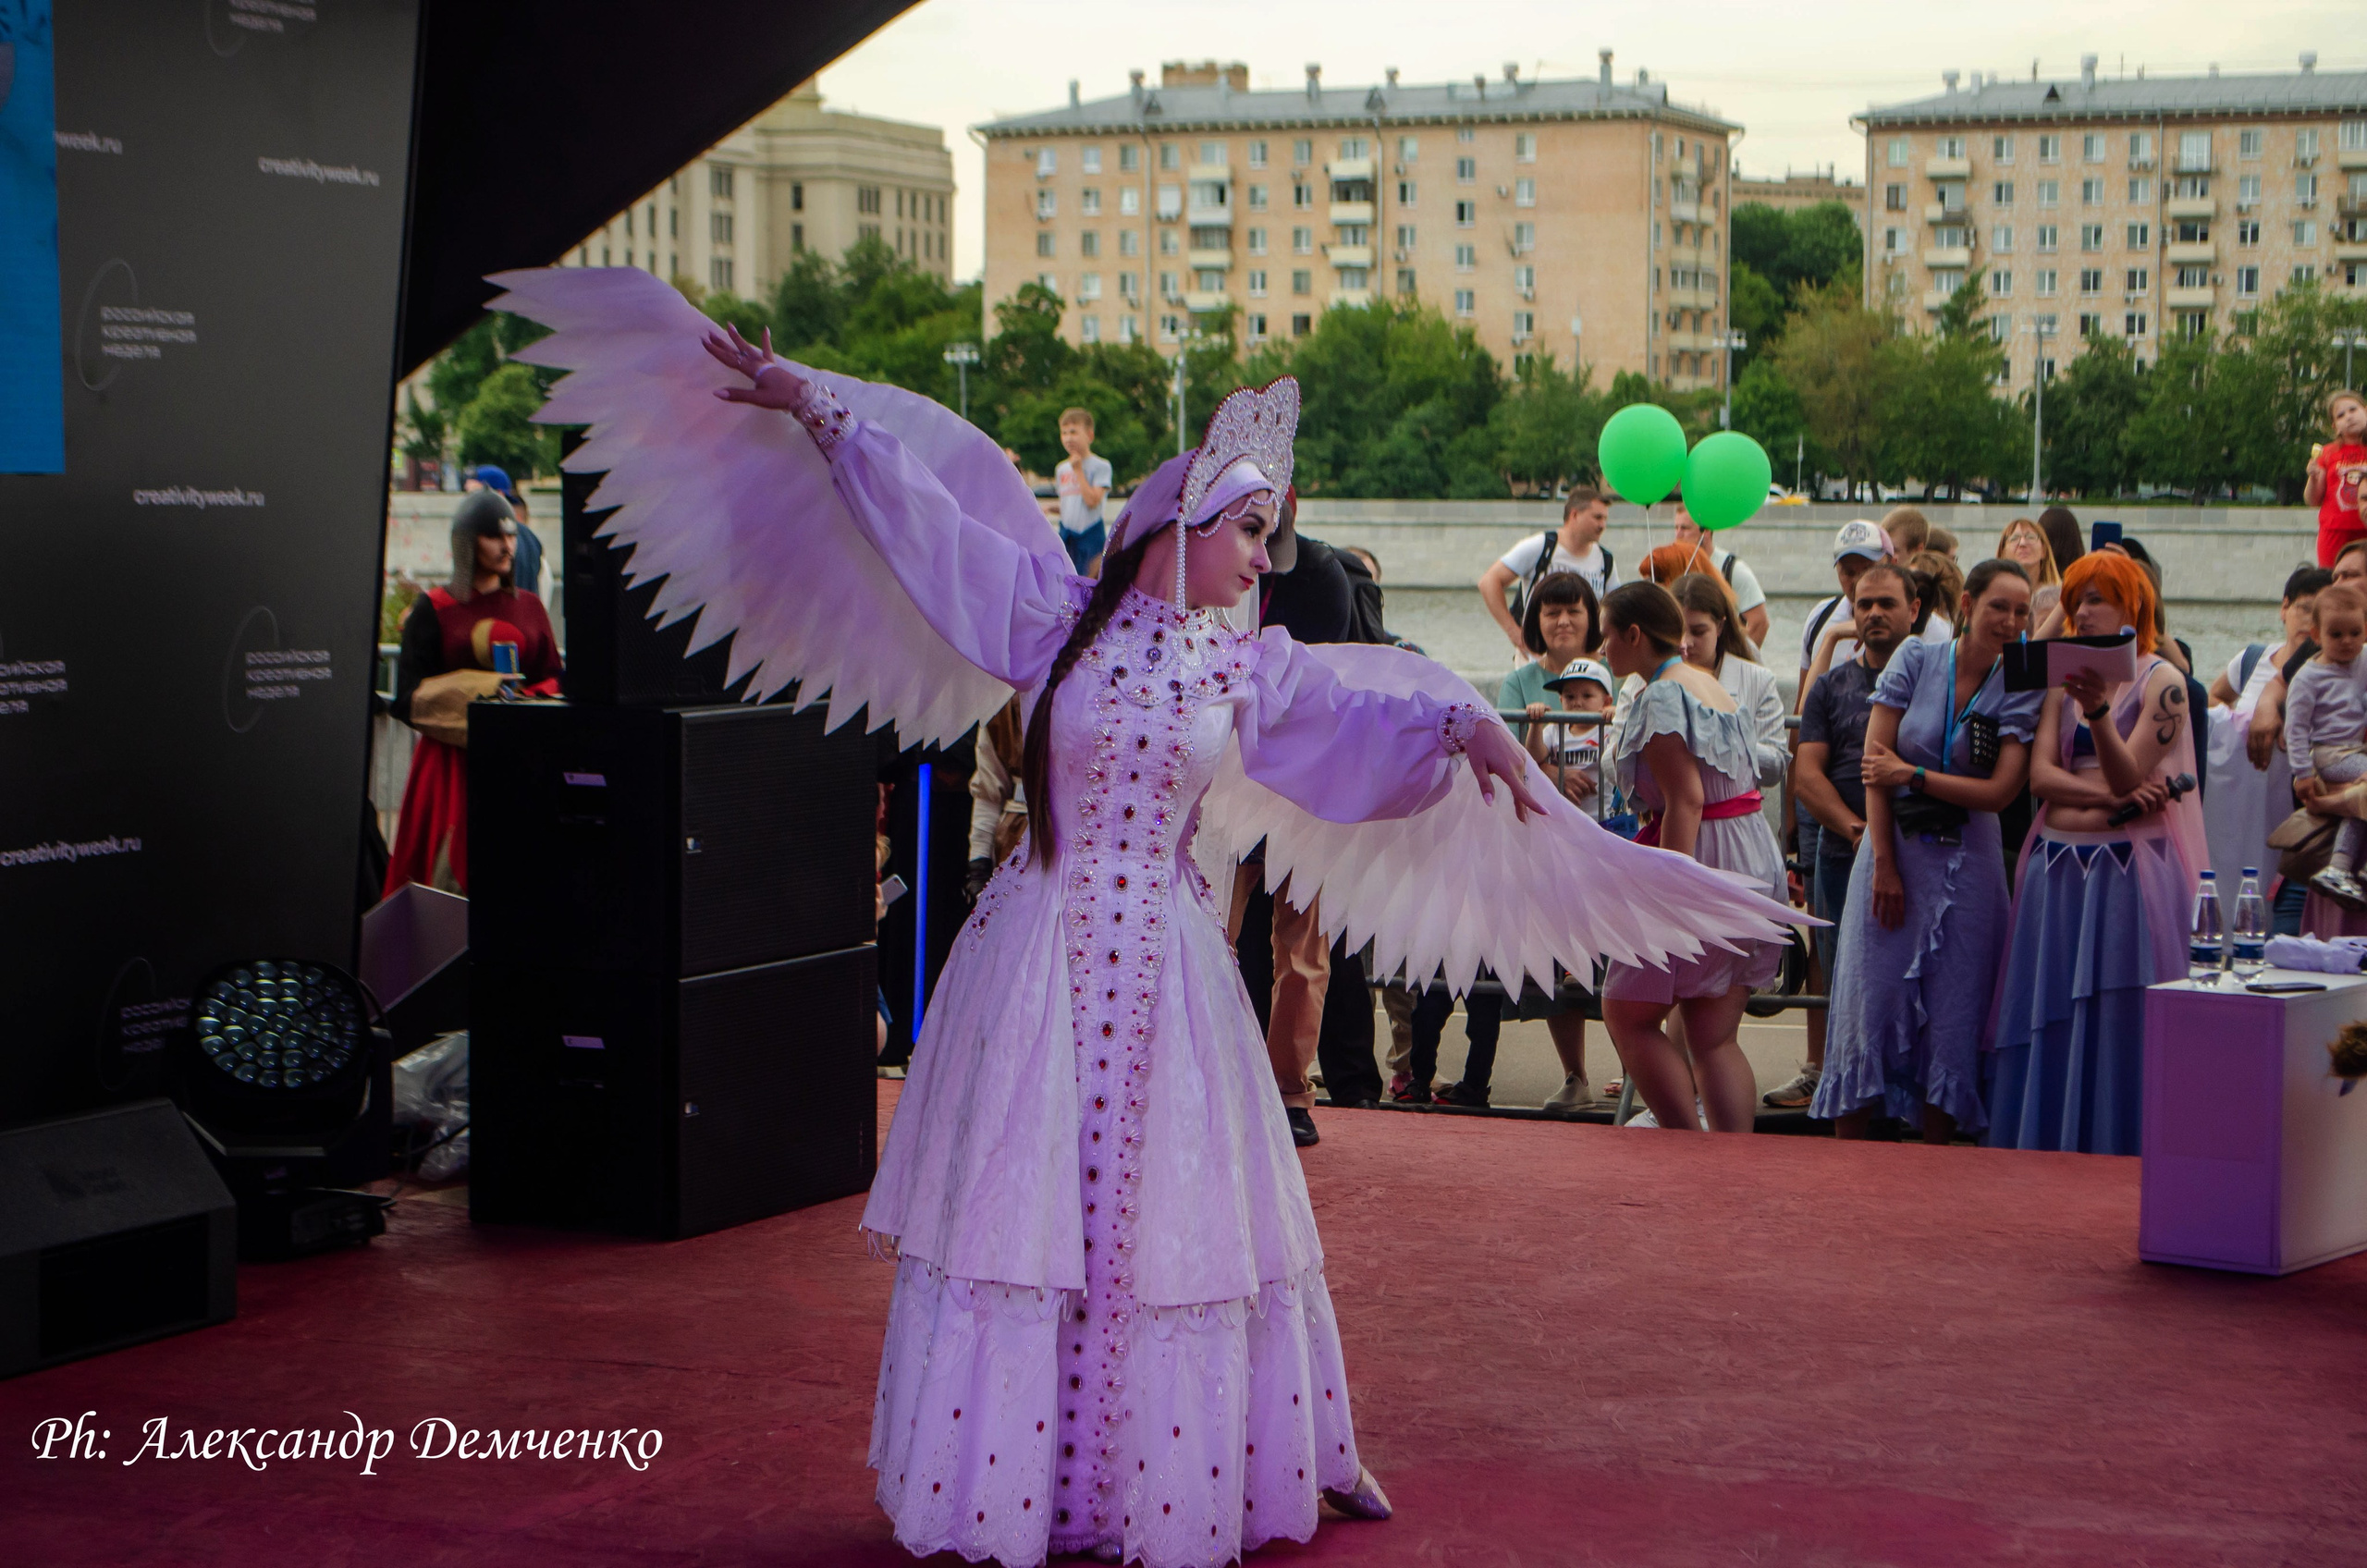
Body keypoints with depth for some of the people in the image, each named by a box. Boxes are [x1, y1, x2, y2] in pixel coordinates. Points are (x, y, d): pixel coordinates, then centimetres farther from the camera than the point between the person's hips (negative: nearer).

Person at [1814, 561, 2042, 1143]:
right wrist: (1885, 864, -8)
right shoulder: (1916, 662, -1)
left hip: (1967, 860, 0)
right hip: (1896, 848, 0)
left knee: (1952, 1012, 2)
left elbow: (2000, 790, -9)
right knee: (1871, 997, 0)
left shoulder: (2020, 691, 0)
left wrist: (1915, 775, -12)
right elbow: (1875, 762, -4)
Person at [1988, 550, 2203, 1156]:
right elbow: (2040, 775, 2)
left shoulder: (2161, 681, -2)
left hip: (2128, 867, -5)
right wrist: (2112, 800, -13)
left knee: (2118, 1020, -4)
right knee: (2050, 1022, 5)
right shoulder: (2066, 680, 13)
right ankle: (2047, 1147, 10)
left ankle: (2116, 1148, 1)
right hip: (2057, 869, 5)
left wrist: (2097, 709, -28)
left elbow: (2126, 777, -13)